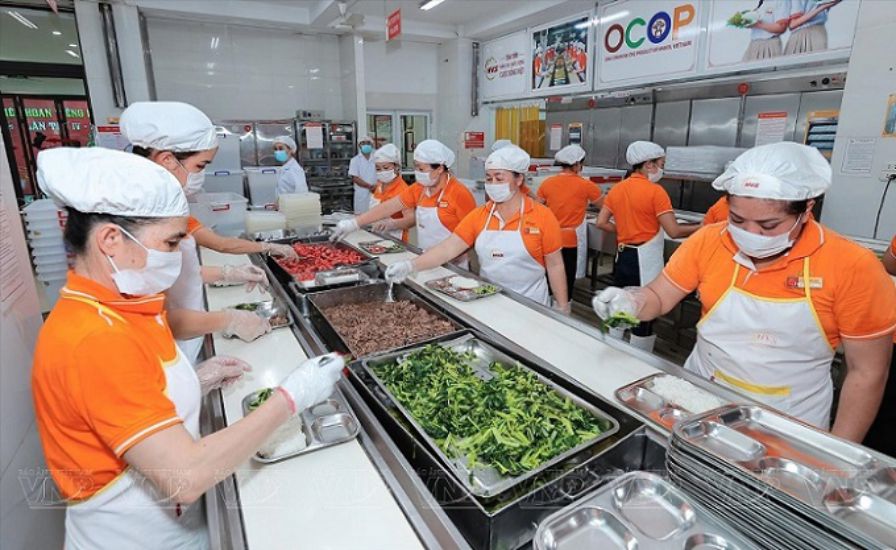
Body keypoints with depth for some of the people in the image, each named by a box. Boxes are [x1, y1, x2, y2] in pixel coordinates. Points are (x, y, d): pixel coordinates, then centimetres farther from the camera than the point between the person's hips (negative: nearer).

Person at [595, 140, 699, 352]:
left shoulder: (617, 189, 6)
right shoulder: (655, 191, -13)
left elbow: (601, 223, 6)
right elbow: (674, 232, -15)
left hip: (623, 257, 7)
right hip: (645, 261, -7)